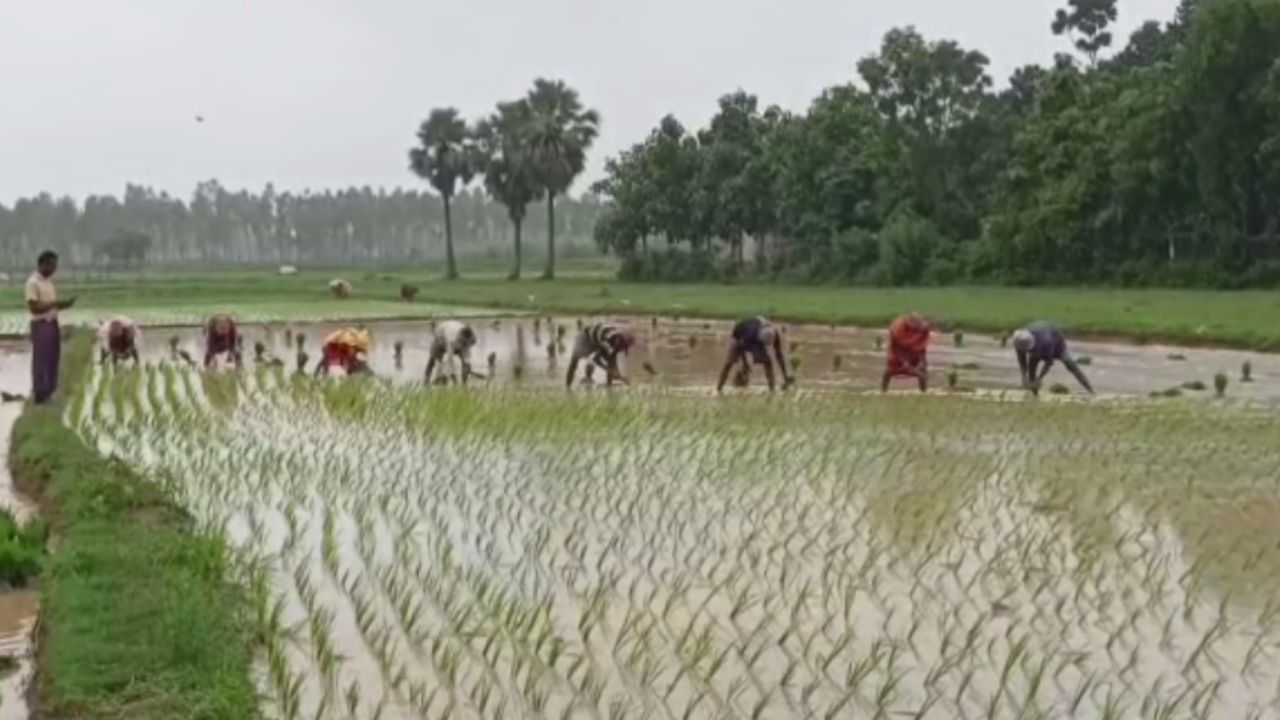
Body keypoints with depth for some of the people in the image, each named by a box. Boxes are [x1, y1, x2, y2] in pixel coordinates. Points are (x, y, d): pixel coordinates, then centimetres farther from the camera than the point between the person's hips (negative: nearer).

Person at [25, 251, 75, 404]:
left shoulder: (49, 281, 12)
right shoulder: (33, 283, -15)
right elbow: (34, 307, -21)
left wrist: (64, 304, 1)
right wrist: (54, 304, -23)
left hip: (52, 323, 9)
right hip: (41, 325, -9)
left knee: (53, 358, 13)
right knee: (40, 359, -3)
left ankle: (49, 390, 24)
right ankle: (39, 393, 3)